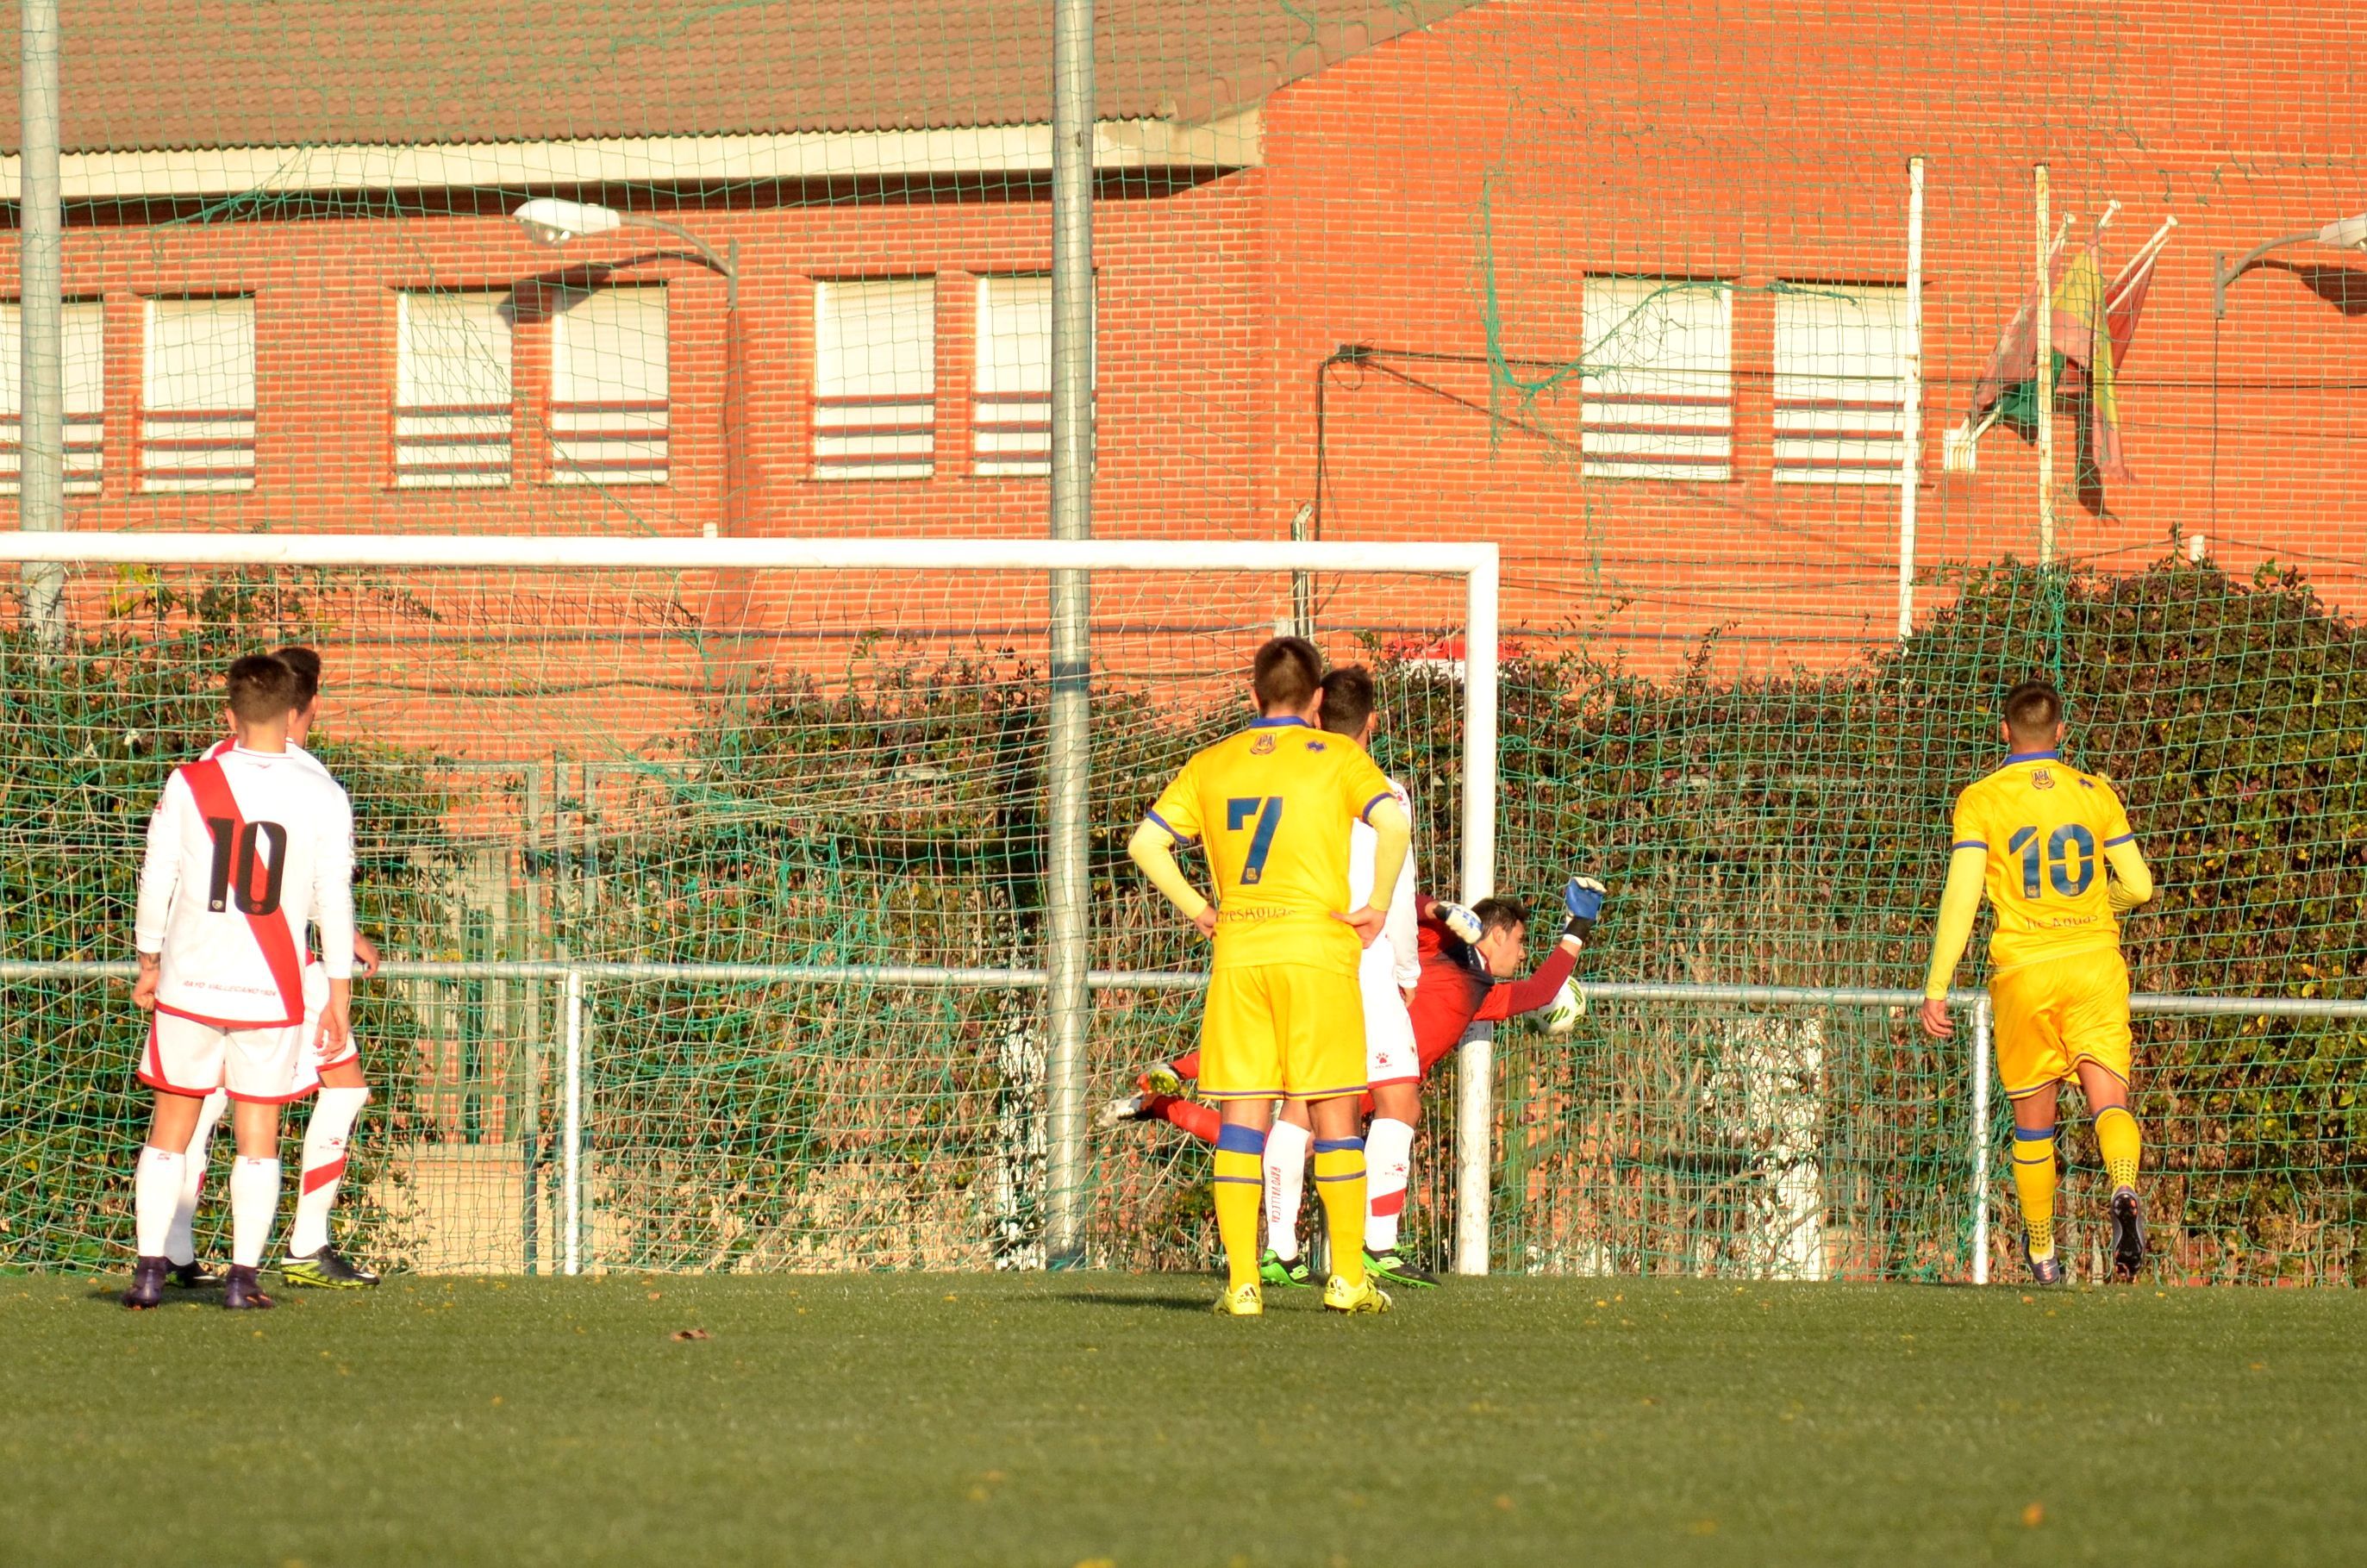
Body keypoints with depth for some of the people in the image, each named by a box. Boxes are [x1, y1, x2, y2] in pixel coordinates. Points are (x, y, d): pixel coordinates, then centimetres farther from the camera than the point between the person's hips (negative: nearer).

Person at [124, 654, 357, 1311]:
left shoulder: (189, 784, -2)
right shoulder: (323, 797, -3)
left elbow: (157, 882, 3)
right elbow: (335, 903, -1)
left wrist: (149, 966, 16)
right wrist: (339, 998, 8)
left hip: (189, 984, 1)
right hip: (273, 988, -1)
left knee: (169, 1130, 11)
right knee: (258, 1135, 7)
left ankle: (148, 1268, 5)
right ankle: (243, 1277, 1)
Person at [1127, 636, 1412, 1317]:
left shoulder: (1212, 763, 11)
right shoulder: (1335, 757, 2)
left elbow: (1145, 842, 4)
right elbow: (1394, 823, -15)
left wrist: (1198, 910, 9)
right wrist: (1377, 907, -5)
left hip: (1236, 952, 2)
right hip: (1318, 950, -2)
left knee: (1241, 1118, 3)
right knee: (1333, 1113, 4)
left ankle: (1241, 1281, -2)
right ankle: (1348, 1278, 3)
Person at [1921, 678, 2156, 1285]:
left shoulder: (1980, 800, 0)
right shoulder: (2096, 794, 7)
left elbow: (1962, 893, -8)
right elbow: (2138, 886, 7)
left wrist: (1936, 987, -7)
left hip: (2023, 970, -1)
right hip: (2096, 962, 1)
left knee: (2033, 1117, 13)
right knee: (2108, 1098, -7)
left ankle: (2042, 1252, 23)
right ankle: (2125, 1193, -37)